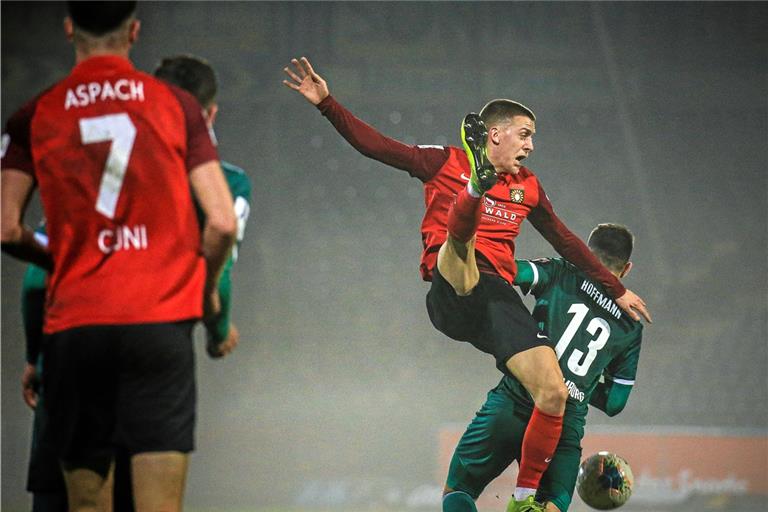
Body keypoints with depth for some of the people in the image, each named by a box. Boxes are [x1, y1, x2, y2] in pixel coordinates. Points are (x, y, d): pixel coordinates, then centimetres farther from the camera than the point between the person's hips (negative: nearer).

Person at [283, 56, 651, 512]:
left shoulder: (528, 187, 23)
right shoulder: (447, 162, 10)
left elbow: (566, 242, 33)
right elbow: (374, 144, 6)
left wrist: (617, 290, 36)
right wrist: (326, 102, -4)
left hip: (498, 295, 4)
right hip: (452, 290, -4)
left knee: (554, 394, -11)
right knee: (459, 241, -37)